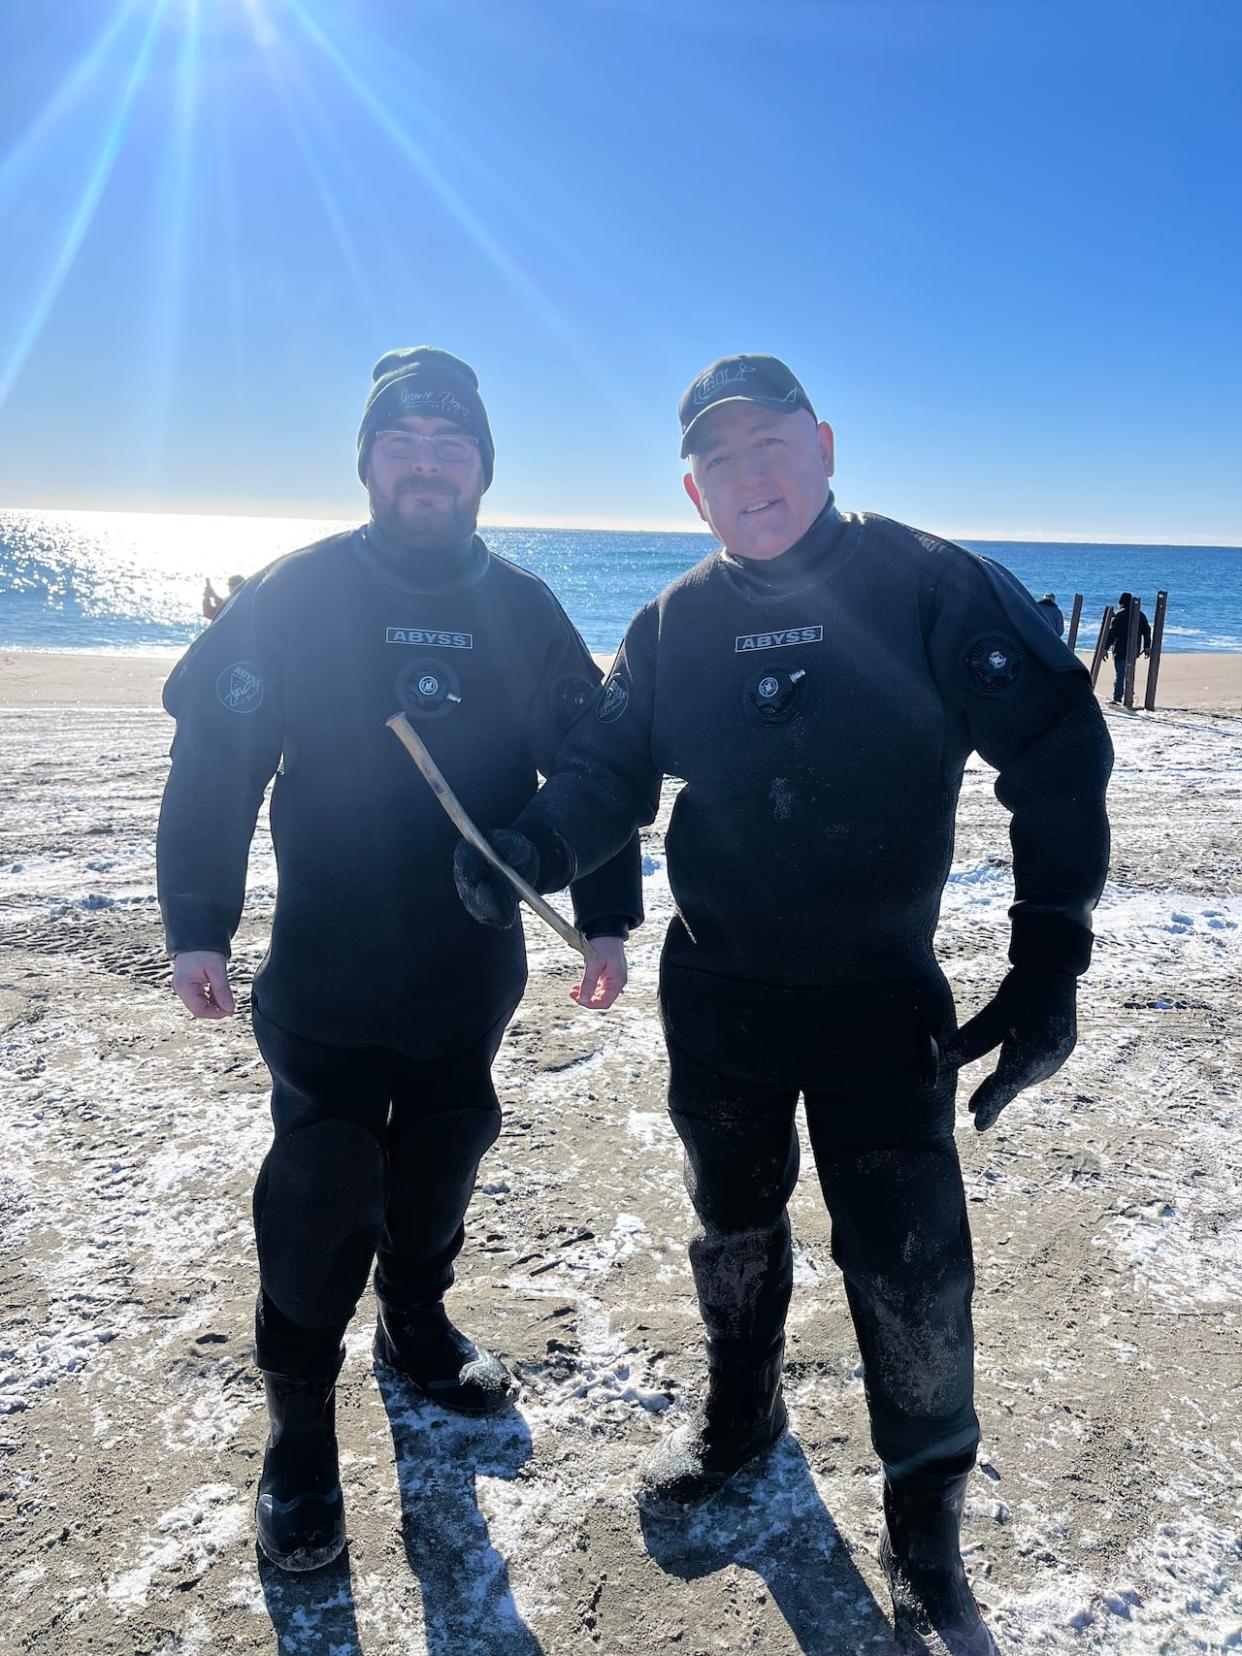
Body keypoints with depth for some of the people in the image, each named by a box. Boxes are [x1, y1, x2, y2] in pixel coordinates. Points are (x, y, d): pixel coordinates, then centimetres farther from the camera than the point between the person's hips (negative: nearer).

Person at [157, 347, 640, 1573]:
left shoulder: (524, 611, 2)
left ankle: (416, 1324, 42)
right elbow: (213, 758, -6)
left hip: (473, 968, 3)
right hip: (326, 976, -3)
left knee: (440, 1164, 17)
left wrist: (607, 918, 6)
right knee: (322, 1194, 1)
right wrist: (196, 927, -9)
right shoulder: (297, 595, -7)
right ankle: (298, 1433, 19)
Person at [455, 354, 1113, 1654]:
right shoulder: (677, 622, 1)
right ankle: (740, 1412, 48)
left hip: (880, 995, -3)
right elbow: (606, 765, 4)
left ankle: (925, 1539, 24)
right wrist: (529, 848, -18)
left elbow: (1056, 757, -12)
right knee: (732, 1219, 20)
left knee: (908, 1262, -1)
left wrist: (1048, 964, -16)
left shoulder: (927, 585, -11)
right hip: (715, 988, 4)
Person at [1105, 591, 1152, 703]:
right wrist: (1147, 647, 21)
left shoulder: (1119, 615, -8)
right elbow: (1147, 631, 13)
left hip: (1120, 650, -5)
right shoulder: (1140, 615, 10)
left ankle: (1116, 697, -8)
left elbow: (1112, 633, -12)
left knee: (1119, 674, -5)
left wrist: (1105, 648, -9)